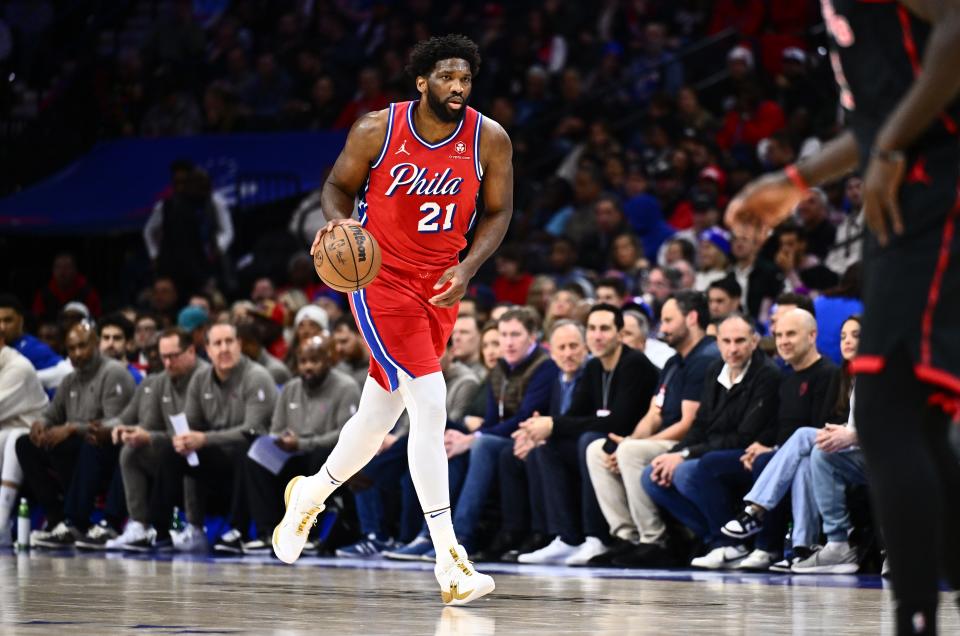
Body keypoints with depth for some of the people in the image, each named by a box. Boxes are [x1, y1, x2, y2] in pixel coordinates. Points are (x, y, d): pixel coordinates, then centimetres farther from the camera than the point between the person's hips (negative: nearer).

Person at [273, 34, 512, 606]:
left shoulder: (489, 140, -6)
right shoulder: (377, 130, -11)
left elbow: (499, 211, 3)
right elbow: (340, 184, 4)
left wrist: (468, 269, -13)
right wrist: (338, 219, -19)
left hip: (440, 288, 5)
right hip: (380, 278, -4)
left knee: (378, 418, 16)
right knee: (430, 403, -20)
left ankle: (310, 494, 46)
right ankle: (449, 562, -21)